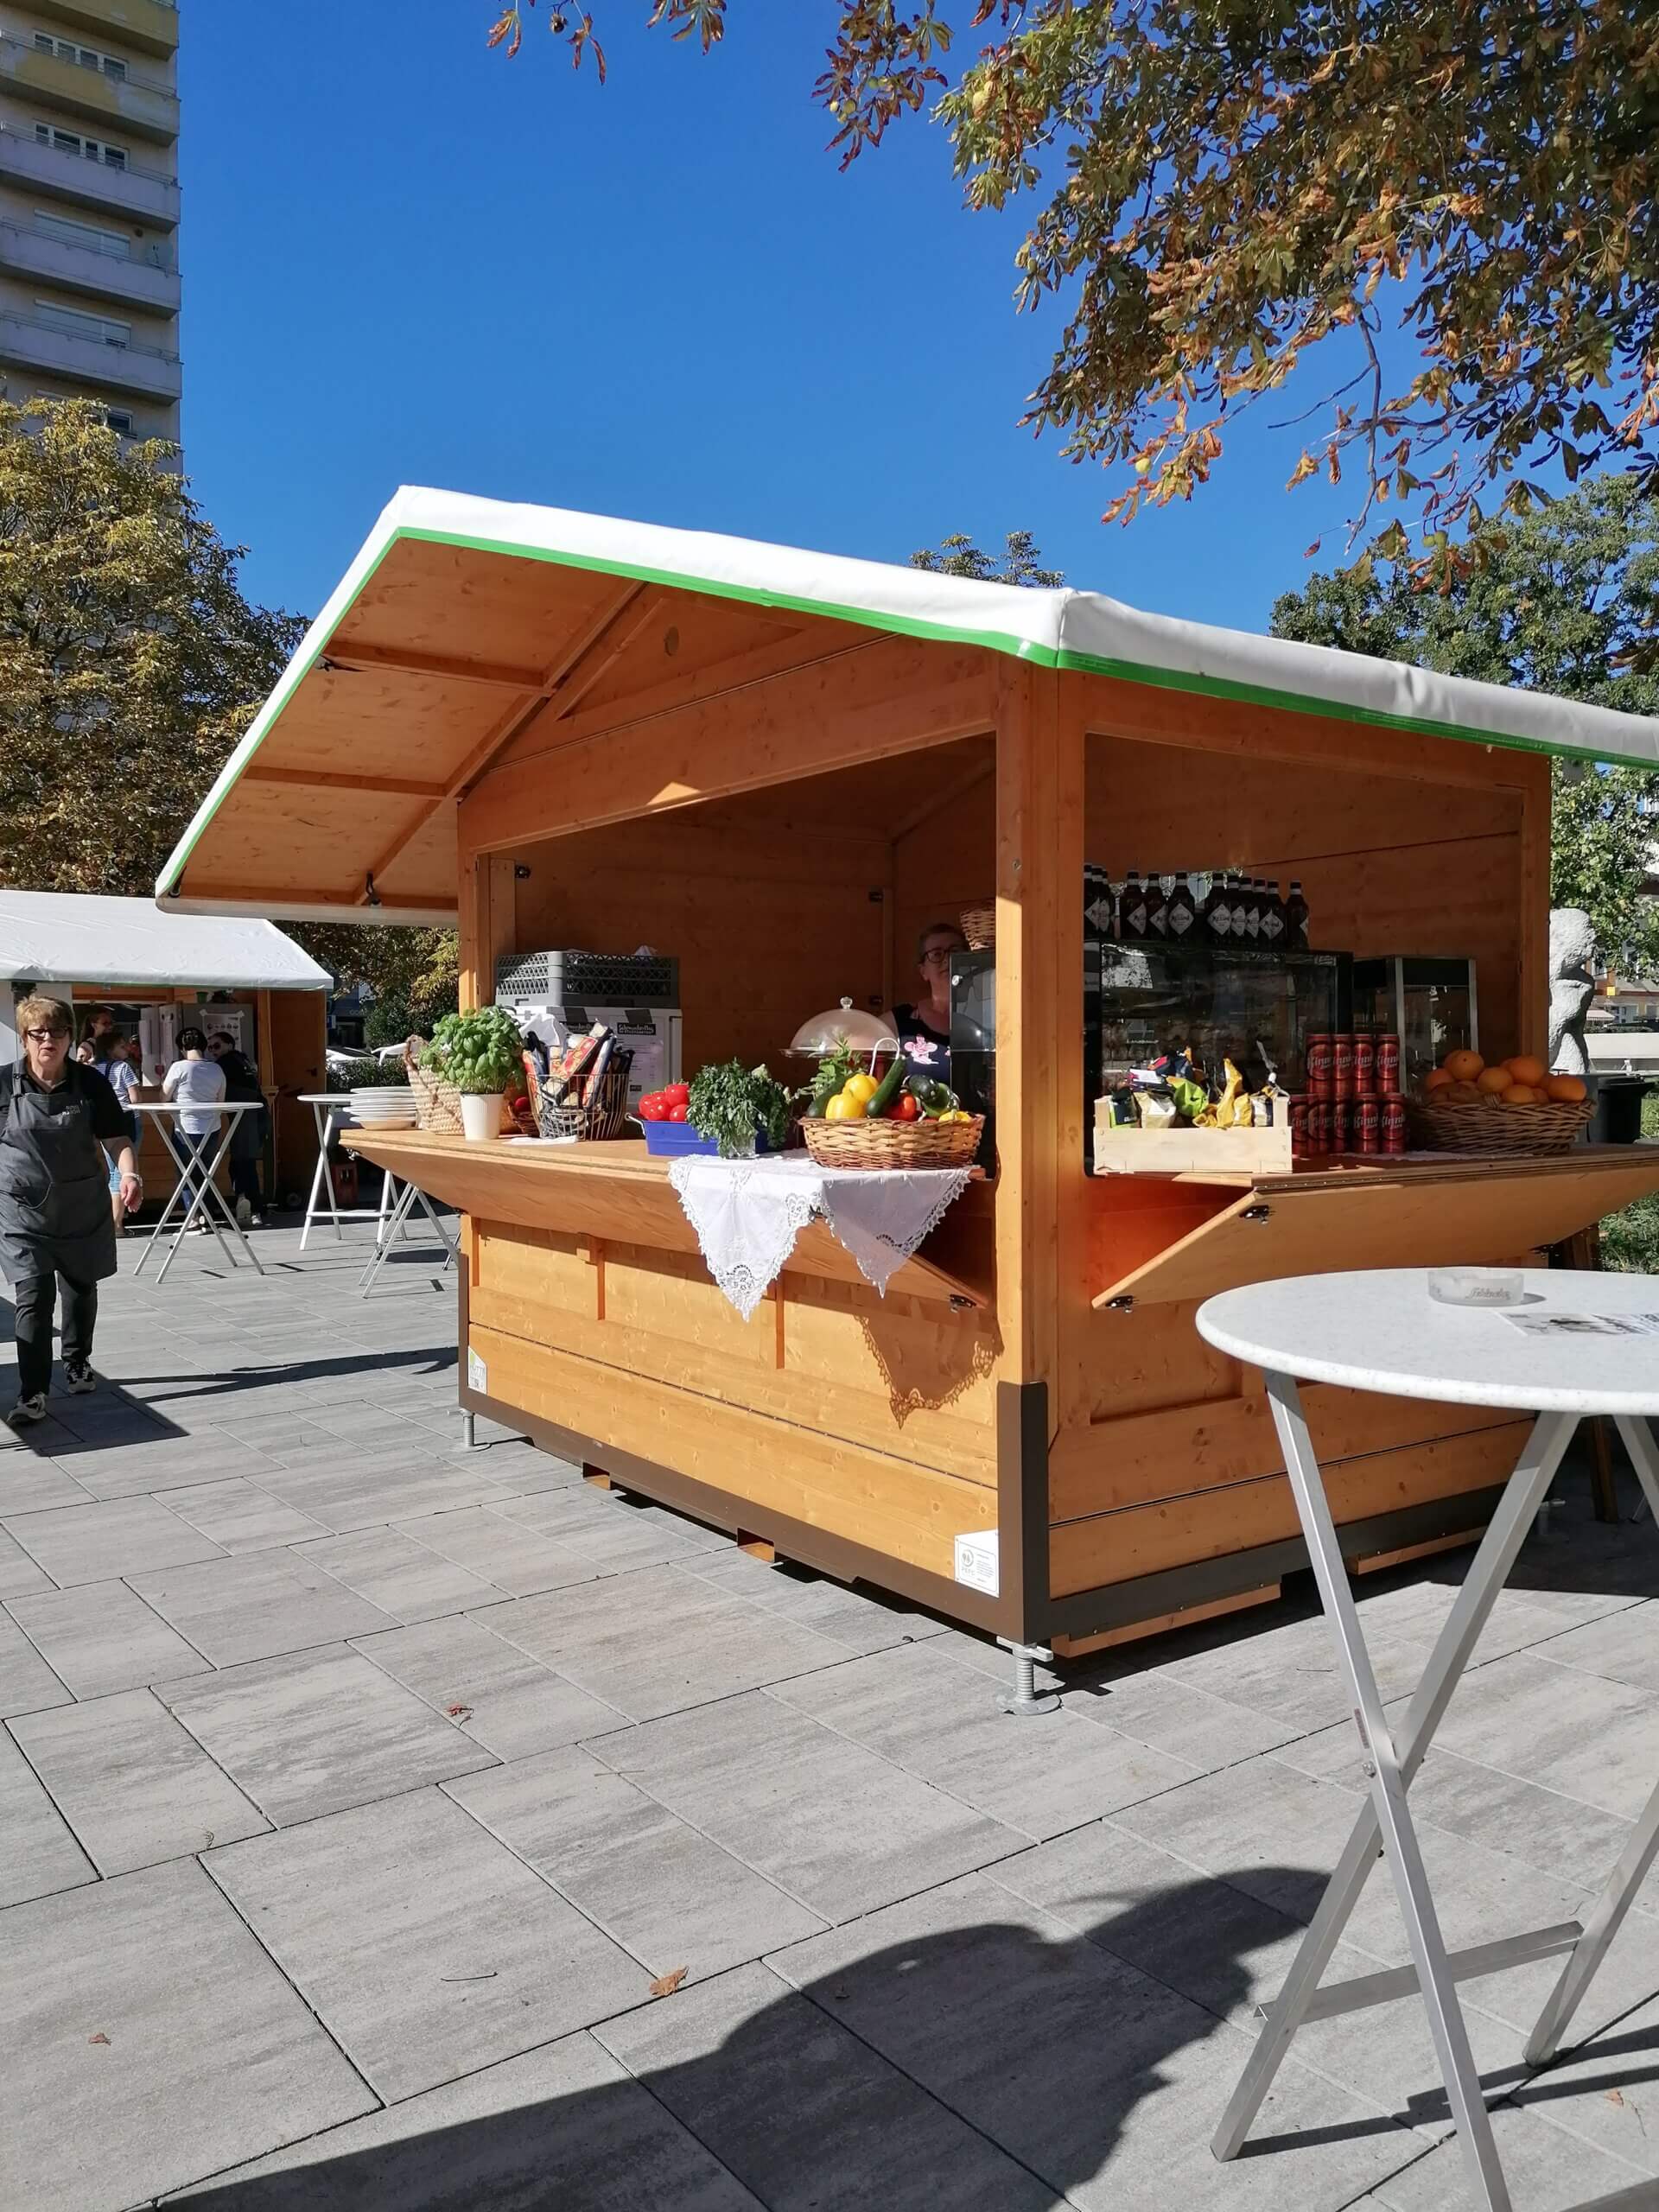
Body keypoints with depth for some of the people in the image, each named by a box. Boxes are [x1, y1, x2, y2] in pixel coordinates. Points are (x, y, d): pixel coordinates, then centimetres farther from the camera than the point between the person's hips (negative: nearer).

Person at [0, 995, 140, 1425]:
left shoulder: (90, 1082, -4)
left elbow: (117, 1137, -3)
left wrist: (129, 1174, -21)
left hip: (82, 1208, 2)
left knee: (81, 1289, 17)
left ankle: (78, 1363, 41)